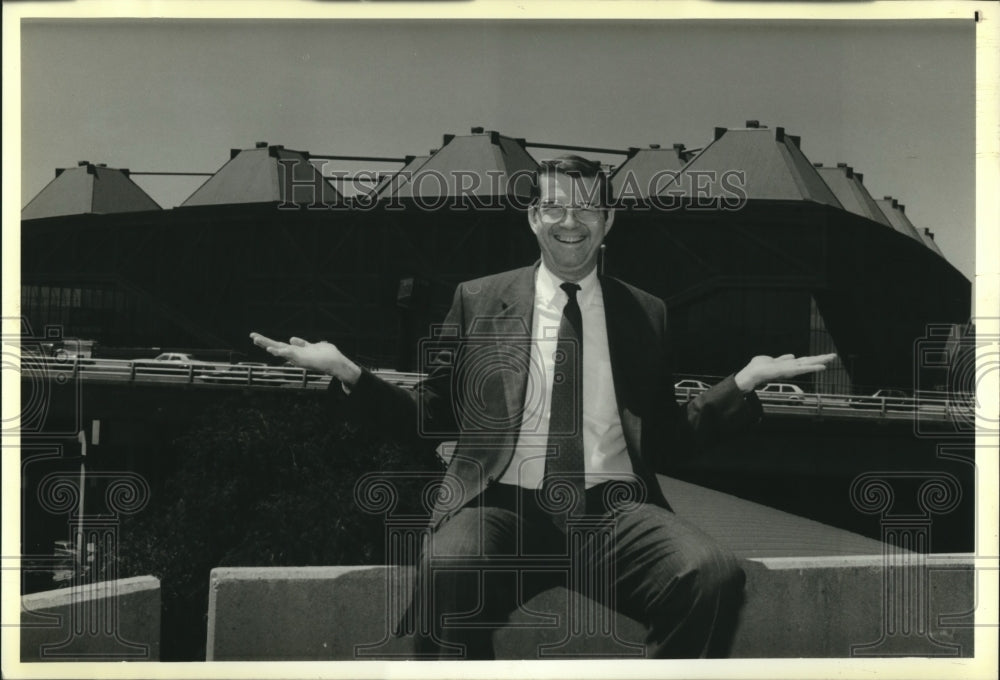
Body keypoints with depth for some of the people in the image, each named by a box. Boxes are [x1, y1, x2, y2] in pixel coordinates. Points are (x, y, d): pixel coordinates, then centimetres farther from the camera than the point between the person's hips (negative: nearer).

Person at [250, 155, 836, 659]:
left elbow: (668, 439, 20)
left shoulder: (645, 314, 19)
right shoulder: (478, 302, 16)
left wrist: (745, 382, 7)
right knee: (447, 571, -37)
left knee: (715, 574, -30)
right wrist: (346, 372, 3)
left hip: (614, 508, 2)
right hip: (505, 503, -1)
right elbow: (431, 419, 16)